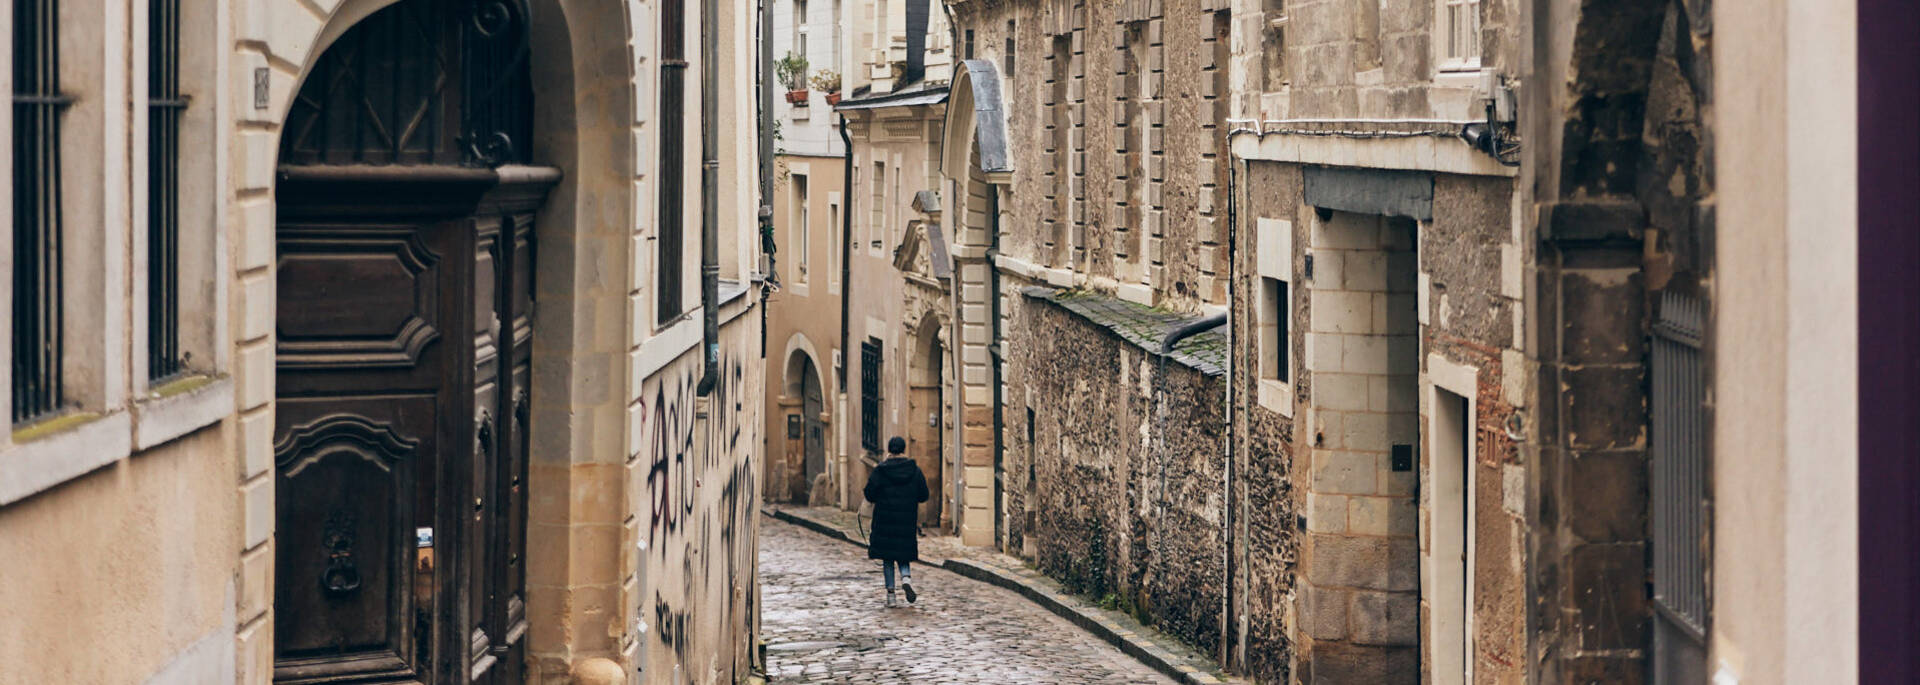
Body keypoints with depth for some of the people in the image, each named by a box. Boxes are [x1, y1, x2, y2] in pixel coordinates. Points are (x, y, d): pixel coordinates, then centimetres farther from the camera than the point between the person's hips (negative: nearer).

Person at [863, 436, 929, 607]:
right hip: (907, 521, 1)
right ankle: (906, 578, -17)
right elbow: (923, 496, 2)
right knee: (904, 554, 13)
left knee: (887, 557, 7)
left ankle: (890, 593, 1)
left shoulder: (879, 471, -8)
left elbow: (870, 496, -5)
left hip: (884, 521, -1)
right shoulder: (915, 471, -1)